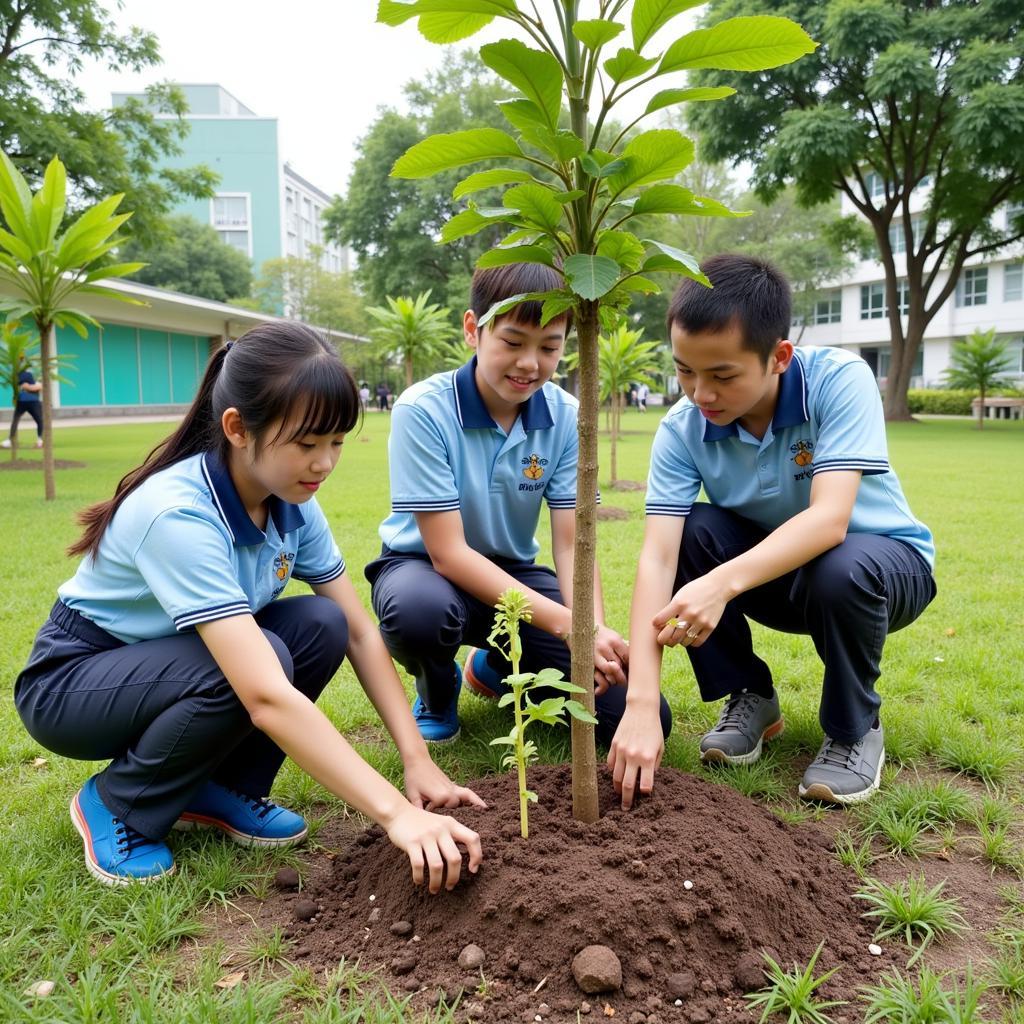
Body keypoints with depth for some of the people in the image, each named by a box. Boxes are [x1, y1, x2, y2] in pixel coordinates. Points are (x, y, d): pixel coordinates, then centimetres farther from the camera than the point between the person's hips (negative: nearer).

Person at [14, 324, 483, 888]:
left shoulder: (292, 503, -12)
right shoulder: (179, 515, -35)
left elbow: (360, 632, -10)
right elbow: (266, 697, -43)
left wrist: (417, 759, -19)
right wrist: (395, 812, -44)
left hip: (169, 662, 7)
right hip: (70, 681, -6)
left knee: (323, 627, -17)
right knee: (255, 668, -32)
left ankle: (216, 789, 2)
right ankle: (115, 805, -6)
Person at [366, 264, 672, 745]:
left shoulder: (566, 417, -10)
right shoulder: (422, 410, -22)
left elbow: (571, 545, -12)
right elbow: (448, 552, -25)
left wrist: (593, 627, -34)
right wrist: (566, 623, -33)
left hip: (513, 575, 3)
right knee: (420, 609, -42)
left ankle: (497, 670, 17)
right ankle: (437, 694, -2)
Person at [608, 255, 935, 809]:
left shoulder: (840, 379, -26)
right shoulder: (682, 429, -20)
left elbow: (829, 519, -38)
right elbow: (658, 558, -30)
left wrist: (725, 582, -54)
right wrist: (640, 704, -40)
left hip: (886, 561, -2)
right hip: (770, 570, 3)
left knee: (842, 570, -37)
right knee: (689, 532, -25)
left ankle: (853, 731, -7)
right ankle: (749, 699, -2)